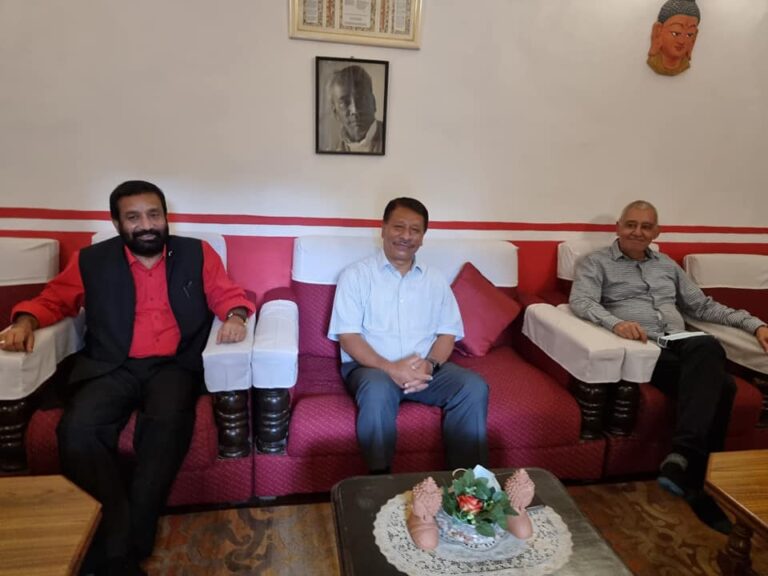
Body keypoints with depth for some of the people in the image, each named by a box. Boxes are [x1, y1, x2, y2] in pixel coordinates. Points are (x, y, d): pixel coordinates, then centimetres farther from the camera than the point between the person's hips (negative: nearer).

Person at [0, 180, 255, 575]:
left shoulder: (197, 254, 7)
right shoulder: (91, 261, 10)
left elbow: (229, 295, 9)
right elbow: (52, 299, 19)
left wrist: (235, 317, -14)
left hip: (174, 366, -1)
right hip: (110, 367, 2)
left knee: (167, 422, -32)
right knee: (78, 428, -28)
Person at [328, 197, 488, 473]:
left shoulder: (436, 280, 14)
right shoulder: (356, 275, 1)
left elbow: (448, 332, 8)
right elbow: (347, 335, -7)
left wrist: (429, 364, -14)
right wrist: (389, 368, -21)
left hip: (426, 367, 4)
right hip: (371, 366, -3)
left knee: (474, 387, -21)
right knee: (378, 390, -37)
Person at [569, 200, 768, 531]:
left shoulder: (667, 265, 29)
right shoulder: (596, 262, 10)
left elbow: (703, 306, 28)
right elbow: (580, 301, -9)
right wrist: (615, 323, -29)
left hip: (682, 344, 5)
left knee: (709, 348, -33)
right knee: (716, 384, -30)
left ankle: (682, 458, -34)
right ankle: (699, 478, -24)